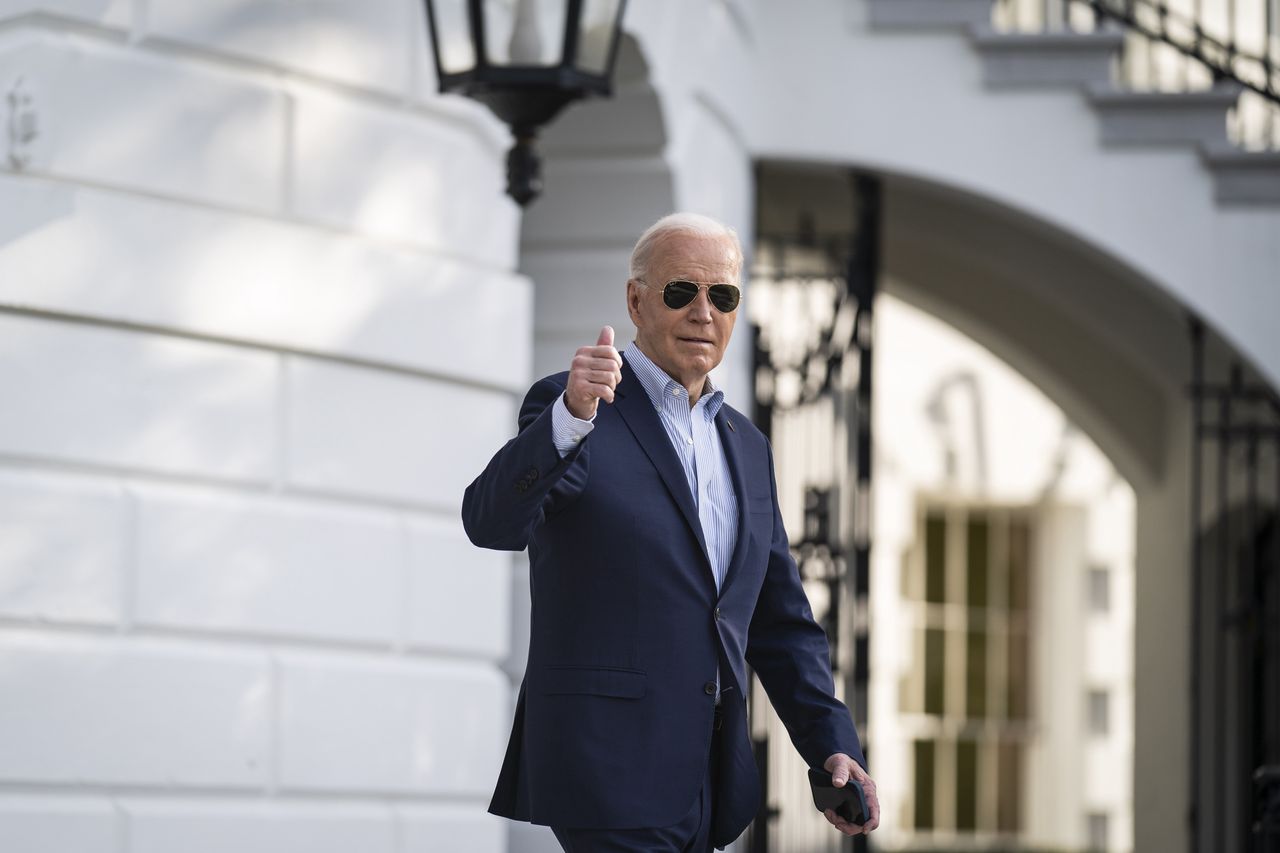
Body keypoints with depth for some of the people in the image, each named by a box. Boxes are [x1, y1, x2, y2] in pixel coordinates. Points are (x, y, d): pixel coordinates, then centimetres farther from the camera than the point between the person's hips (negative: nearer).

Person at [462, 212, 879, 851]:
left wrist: (832, 748, 8)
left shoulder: (746, 446, 19)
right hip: (609, 773, -7)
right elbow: (492, 522, -21)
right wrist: (571, 417, -37)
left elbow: (781, 622, 21)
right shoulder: (564, 411, -2)